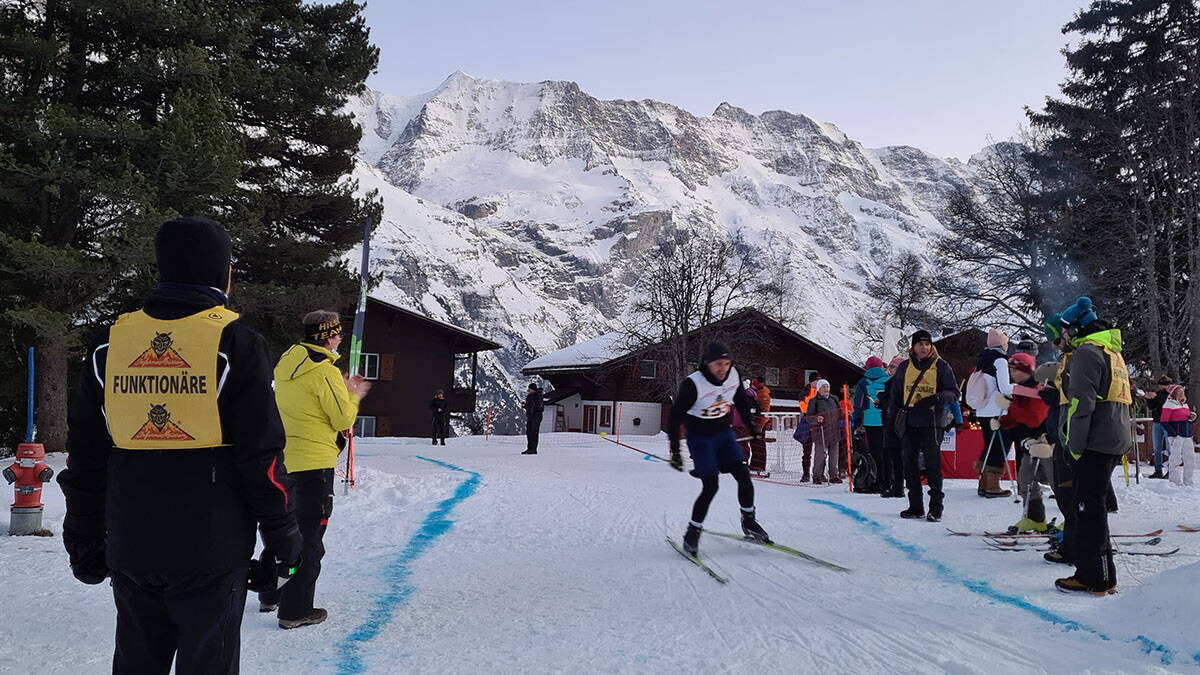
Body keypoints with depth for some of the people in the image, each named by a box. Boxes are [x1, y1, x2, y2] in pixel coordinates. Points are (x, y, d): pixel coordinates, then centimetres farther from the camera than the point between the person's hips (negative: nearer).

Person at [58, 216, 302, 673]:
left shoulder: (112, 341, 4)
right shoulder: (233, 341, -10)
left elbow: (85, 458, 9)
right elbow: (262, 453, -11)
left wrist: (84, 541, 17)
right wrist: (282, 533, -1)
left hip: (130, 550, 5)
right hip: (211, 551, -4)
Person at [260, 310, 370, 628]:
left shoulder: (285, 363, 7)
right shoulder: (325, 372, -17)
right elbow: (344, 420, -12)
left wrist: (340, 389, 13)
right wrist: (353, 395, 5)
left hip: (282, 460, 8)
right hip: (313, 462, -8)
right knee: (308, 535, 1)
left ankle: (269, 595, 31)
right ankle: (295, 610, 6)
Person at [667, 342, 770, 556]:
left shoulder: (733, 376, -10)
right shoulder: (692, 384, -25)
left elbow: (741, 401, 12)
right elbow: (676, 417, -18)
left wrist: (751, 425, 19)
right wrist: (675, 451, -18)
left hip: (724, 433, 5)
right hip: (700, 437, -5)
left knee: (744, 476, -4)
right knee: (711, 486, -13)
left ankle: (749, 522, 16)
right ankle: (693, 532, 3)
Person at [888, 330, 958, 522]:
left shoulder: (941, 366, 2)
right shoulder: (904, 367, 12)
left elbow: (954, 392, 1)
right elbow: (896, 394, 20)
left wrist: (937, 398, -18)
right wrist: (894, 416, 9)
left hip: (931, 422, -4)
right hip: (909, 423, 4)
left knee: (933, 465, -5)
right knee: (910, 465, 7)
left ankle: (935, 507, 0)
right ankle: (915, 506, 14)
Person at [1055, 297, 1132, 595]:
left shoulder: (1087, 352, -11)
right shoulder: (1113, 352, 22)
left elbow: (1082, 403, -18)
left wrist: (1076, 444, -15)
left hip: (1096, 443, -10)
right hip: (1116, 440, 10)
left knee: (1089, 507, -8)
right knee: (1094, 504, 16)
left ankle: (1097, 578, -6)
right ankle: (1088, 562, 23)